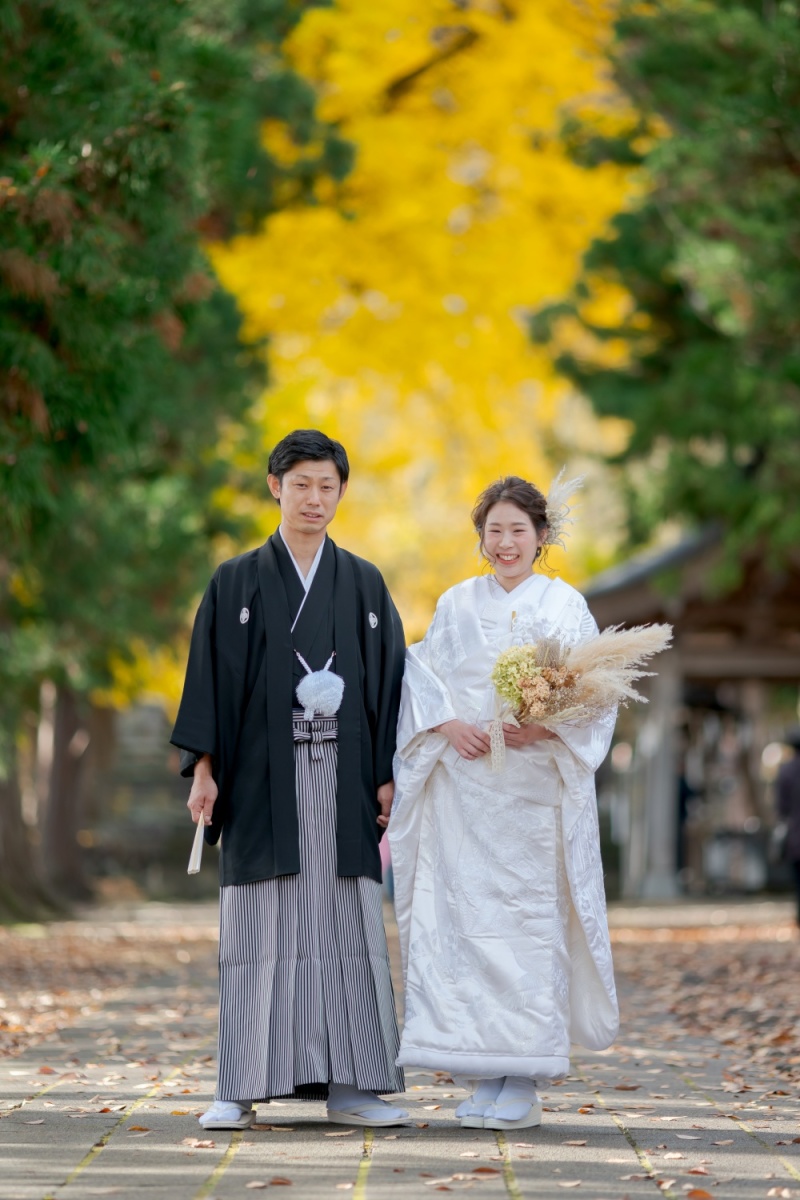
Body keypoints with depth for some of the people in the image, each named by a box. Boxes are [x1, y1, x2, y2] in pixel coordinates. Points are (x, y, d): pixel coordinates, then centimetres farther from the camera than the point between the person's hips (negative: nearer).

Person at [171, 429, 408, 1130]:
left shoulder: (364, 584, 10)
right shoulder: (237, 583, 6)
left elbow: (388, 681, 8)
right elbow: (210, 676, 3)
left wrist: (387, 775, 1)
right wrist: (202, 768, -6)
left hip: (341, 776, 2)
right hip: (263, 775, -1)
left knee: (347, 926, -1)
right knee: (258, 928, -2)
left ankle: (347, 1084, 2)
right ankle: (244, 1086, 1)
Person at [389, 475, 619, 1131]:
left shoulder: (567, 606, 6)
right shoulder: (457, 604, 13)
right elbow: (420, 680, 9)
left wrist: (546, 729, -17)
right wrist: (449, 724, -9)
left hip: (537, 787, -2)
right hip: (463, 788, 2)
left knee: (530, 920, -6)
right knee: (463, 920, -4)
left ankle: (523, 1083, -4)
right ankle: (481, 1074, 2)